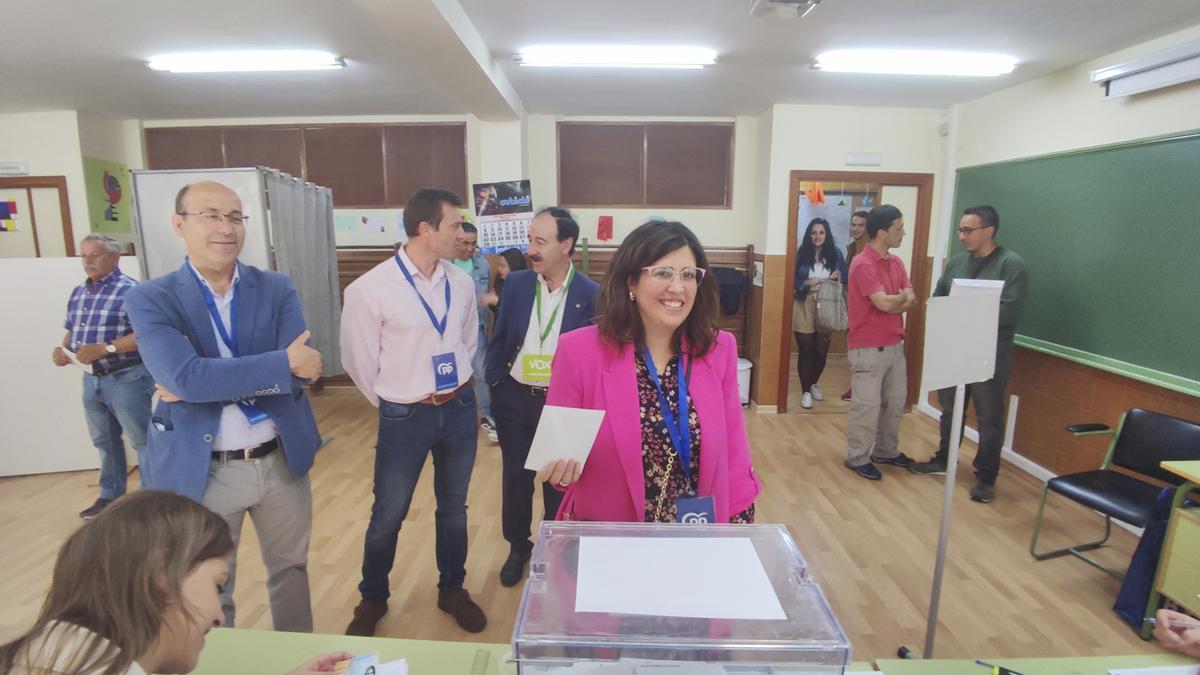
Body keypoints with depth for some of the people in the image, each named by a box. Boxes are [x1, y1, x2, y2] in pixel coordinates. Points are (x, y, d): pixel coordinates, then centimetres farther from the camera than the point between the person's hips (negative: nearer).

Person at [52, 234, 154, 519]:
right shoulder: (78, 292, 11)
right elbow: (72, 329, 20)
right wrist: (63, 348, 0)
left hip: (127, 378, -8)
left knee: (142, 441, 0)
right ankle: (110, 495, 33)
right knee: (104, 441, 19)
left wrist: (103, 349, -25)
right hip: (91, 378, 8)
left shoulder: (131, 290, -14)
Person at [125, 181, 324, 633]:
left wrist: (214, 380, -20)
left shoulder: (277, 289, -1)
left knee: (290, 570, 20)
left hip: (282, 460, 3)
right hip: (202, 470, -2)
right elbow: (185, 378, -23)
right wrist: (283, 363, -22)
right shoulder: (150, 299, -6)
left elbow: (304, 368, -13)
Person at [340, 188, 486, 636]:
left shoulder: (462, 283, -3)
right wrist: (396, 406, 5)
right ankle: (372, 600, 39)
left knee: (454, 507, 18)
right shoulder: (369, 289, -16)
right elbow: (359, 362, -6)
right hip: (406, 416, -3)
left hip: (460, 409, 4)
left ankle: (452, 590, 41)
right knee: (388, 515, 13)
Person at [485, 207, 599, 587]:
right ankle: (518, 547, 38)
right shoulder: (516, 284, -3)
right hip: (514, 399, 2)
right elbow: (499, 339, 5)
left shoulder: (591, 294, -11)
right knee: (515, 478, 15)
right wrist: (493, 385, 2)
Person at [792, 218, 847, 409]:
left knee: (821, 351, 7)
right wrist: (807, 283, -19)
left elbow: (843, 280, 8)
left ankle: (813, 384, 34)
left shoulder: (835, 253, 3)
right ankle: (805, 391, 13)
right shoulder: (801, 253, -2)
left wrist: (837, 277, -13)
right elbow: (792, 281, -2)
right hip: (804, 307, -2)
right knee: (806, 350, 1)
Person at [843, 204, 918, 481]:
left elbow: (911, 300, 5)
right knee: (867, 405, -1)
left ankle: (886, 451, 33)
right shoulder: (863, 264, -18)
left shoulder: (896, 262, 10)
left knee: (895, 401, 17)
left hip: (895, 344, 9)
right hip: (869, 348, -8)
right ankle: (858, 457, 13)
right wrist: (901, 297, -4)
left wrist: (891, 303, -15)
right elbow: (885, 303, -24)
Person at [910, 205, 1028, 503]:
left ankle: (986, 477, 16)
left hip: (991, 352, -6)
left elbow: (1010, 311, -19)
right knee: (950, 409, 17)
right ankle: (943, 459, 33)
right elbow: (937, 298, 11)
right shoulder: (957, 261, 8)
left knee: (988, 416, 4)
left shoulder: (1012, 264, -11)